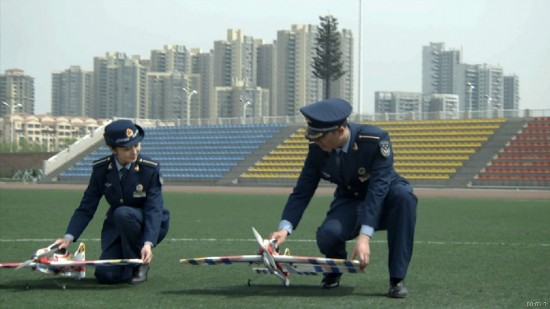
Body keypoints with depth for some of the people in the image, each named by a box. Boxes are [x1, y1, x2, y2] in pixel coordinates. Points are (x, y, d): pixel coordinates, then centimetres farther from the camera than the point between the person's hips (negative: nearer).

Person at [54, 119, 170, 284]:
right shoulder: (101, 169, -10)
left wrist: (148, 243, -41)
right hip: (116, 227, 3)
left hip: (150, 227, -3)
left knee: (122, 213, -35)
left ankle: (141, 264, -14)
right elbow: (86, 208, -7)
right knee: (105, 275, -17)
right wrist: (69, 237, -23)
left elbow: (154, 210, -25)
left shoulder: (150, 169, -18)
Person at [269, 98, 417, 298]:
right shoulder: (317, 149, -15)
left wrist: (365, 236, -44)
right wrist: (285, 228, -26)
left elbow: (378, 189, -34)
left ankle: (397, 279, -29)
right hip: (351, 203, 2)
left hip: (383, 201, -2)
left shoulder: (376, 139, -29)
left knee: (403, 195, -39)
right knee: (327, 236, -31)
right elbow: (302, 191, -10)